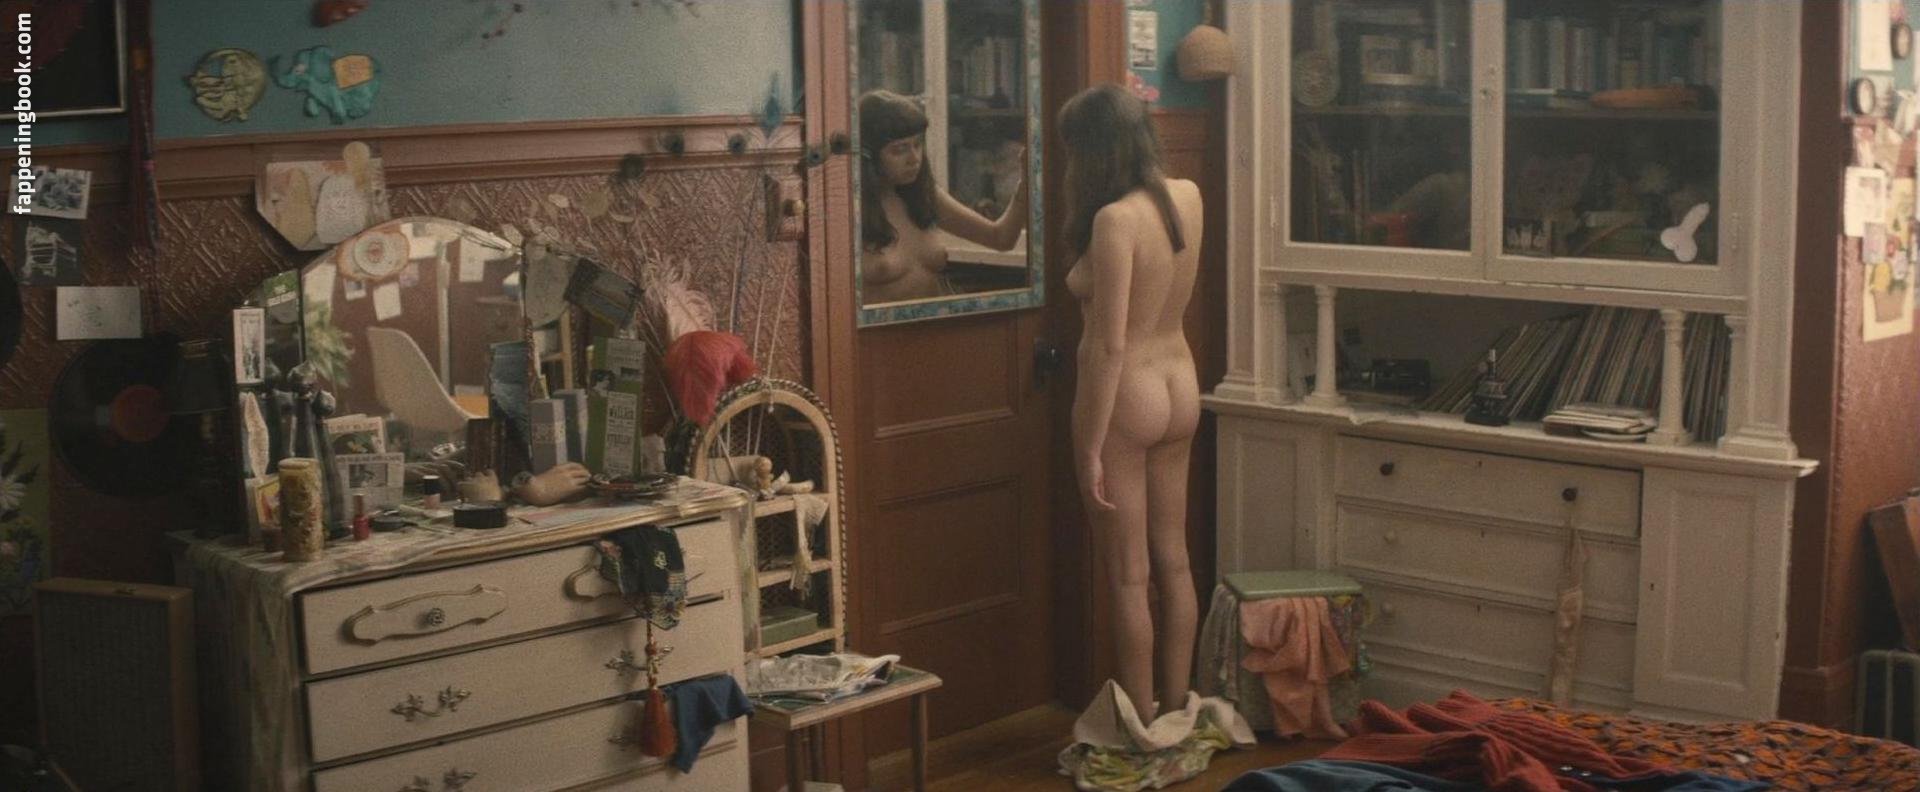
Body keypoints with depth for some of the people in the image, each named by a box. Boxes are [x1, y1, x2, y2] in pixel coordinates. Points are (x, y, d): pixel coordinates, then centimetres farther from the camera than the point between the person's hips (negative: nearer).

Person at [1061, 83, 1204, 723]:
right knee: (1172, 561, 16)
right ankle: (1176, 716, 26)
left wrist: (1091, 450, -20)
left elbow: (1111, 345, -24)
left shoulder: (1115, 220, -22)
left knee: (1128, 578, 3)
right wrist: (1129, 117, 22)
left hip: (1126, 396, -8)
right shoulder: (1188, 197, 0)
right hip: (1180, 388, 8)